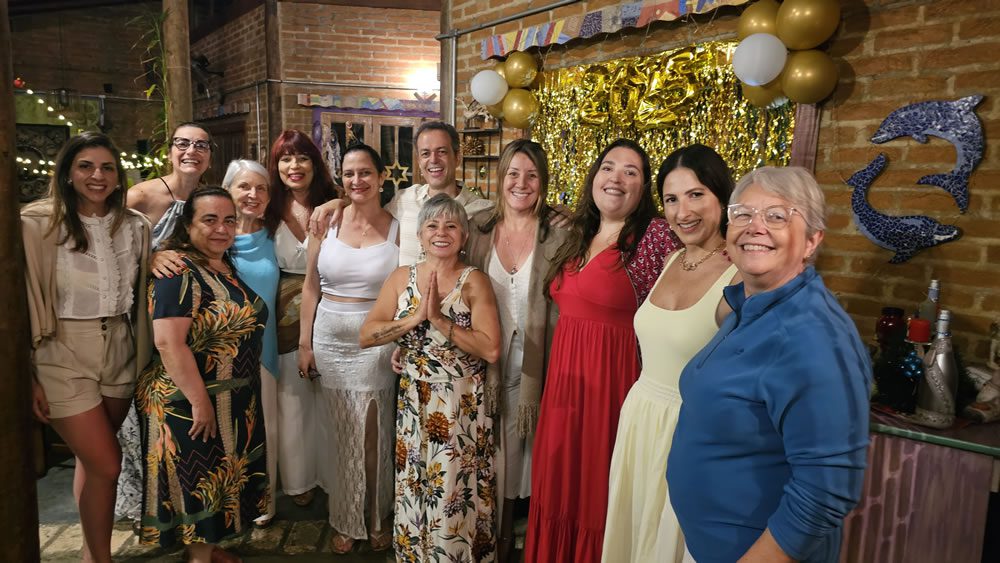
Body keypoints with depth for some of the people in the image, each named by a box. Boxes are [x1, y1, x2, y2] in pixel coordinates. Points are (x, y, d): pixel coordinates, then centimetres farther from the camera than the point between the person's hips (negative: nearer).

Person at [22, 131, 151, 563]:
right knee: (107, 466, -3)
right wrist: (30, 377, -9)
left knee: (91, 459, 16)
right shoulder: (37, 224, -10)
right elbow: (26, 304, -8)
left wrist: (143, 357, 10)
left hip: (120, 352, 4)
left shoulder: (136, 226, 3)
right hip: (64, 354, -4)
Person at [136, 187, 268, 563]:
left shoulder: (227, 266, 8)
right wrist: (200, 402, -25)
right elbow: (168, 342, -27)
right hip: (191, 401, -9)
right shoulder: (180, 272, -19)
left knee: (222, 474, 20)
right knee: (200, 480, 5)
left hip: (233, 400, 9)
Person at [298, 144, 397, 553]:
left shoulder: (397, 229, -4)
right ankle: (345, 521, 31)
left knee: (376, 434, 9)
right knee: (340, 435, 13)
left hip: (377, 342, -2)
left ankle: (378, 519, 31)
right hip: (330, 339, 2)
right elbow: (311, 286, 5)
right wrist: (305, 343, 3)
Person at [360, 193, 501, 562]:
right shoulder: (401, 278, 4)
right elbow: (366, 336, -5)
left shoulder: (474, 282, -7)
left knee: (455, 496, 3)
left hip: (462, 405, -3)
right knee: (413, 493, 13)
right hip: (413, 402, 3)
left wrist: (438, 319, -20)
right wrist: (416, 318, -16)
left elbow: (491, 350, -18)